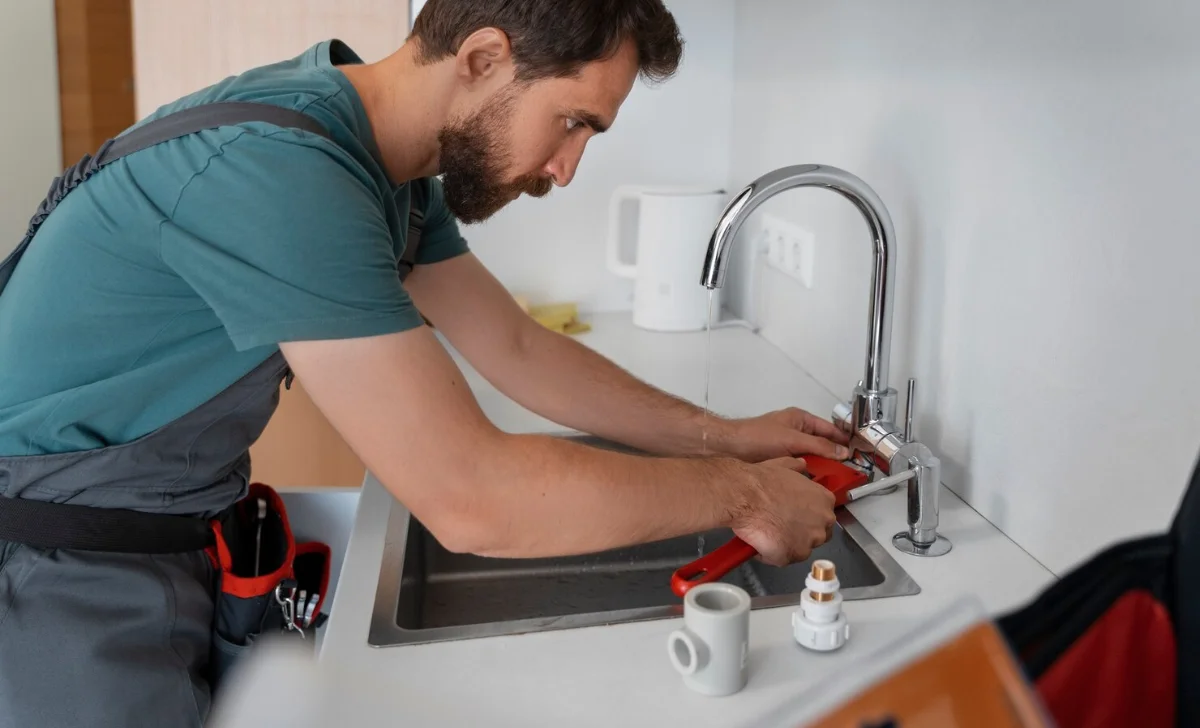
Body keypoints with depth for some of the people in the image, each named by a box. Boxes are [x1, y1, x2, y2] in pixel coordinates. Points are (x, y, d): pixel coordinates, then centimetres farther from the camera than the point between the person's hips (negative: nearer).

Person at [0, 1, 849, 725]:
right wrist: (740, 493, -22)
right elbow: (472, 500, -34)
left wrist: (721, 435, 2)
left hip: (188, 547, 8)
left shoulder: (388, 165, -1)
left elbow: (521, 349, 7)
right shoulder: (279, 169, -32)